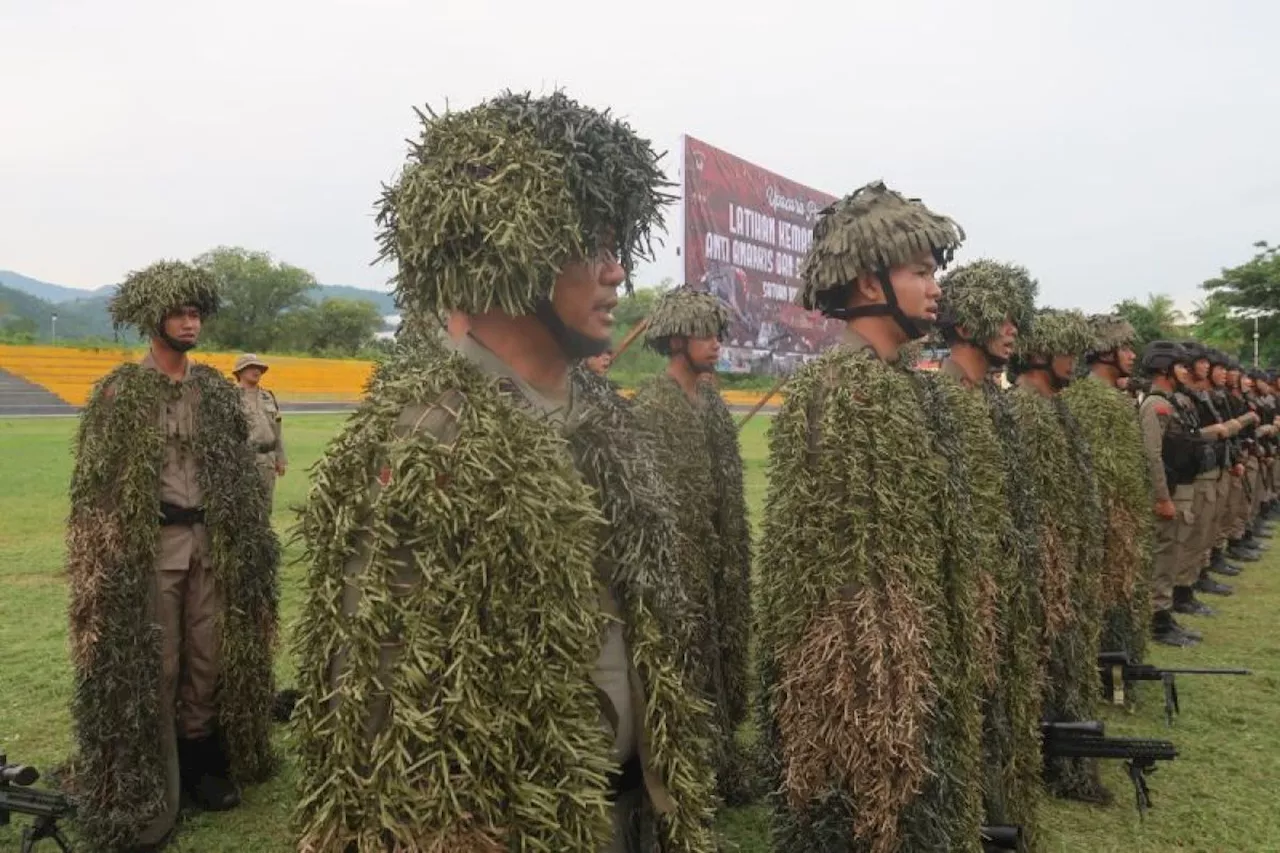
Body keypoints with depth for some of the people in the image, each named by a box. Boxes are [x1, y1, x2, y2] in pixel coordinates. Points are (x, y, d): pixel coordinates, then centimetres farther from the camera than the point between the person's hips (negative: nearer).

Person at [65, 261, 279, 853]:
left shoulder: (216, 390, 9)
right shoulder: (120, 392, -3)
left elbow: (239, 474, 12)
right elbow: (97, 483, -4)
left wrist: (248, 542, 9)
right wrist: (107, 558, -10)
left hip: (212, 544, 4)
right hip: (148, 547, -4)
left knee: (209, 660, 10)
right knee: (150, 668, 2)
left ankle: (203, 767, 27)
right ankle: (147, 795, 16)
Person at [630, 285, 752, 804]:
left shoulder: (712, 399, 11)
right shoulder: (653, 404, -13)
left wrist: (731, 547, 14)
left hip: (718, 552, 8)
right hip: (679, 554, -8)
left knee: (719, 650, 15)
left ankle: (718, 766, 29)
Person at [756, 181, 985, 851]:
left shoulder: (892, 382, 10)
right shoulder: (837, 389, -19)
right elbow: (838, 556, -22)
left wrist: (932, 673, 17)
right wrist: (878, 693, -20)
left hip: (914, 669, 9)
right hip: (865, 680, -9)